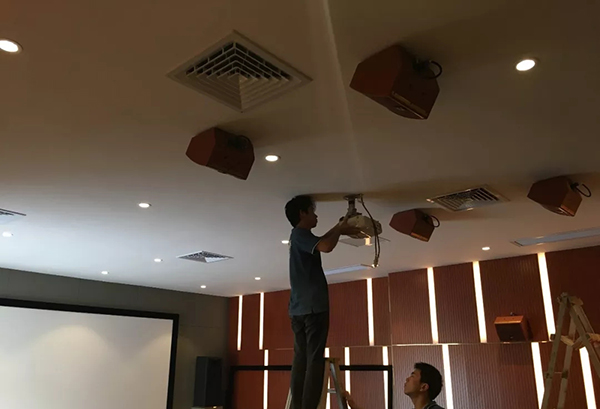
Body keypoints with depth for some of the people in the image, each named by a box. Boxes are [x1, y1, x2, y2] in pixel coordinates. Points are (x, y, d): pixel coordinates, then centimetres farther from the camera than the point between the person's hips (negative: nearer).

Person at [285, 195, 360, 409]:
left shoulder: (300, 236, 22)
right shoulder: (300, 233, -6)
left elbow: (319, 242, 42)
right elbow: (326, 246, -24)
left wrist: (338, 228, 35)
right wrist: (340, 230, -5)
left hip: (298, 308, 9)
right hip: (313, 306, -9)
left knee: (301, 359, 5)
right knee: (314, 360, -10)